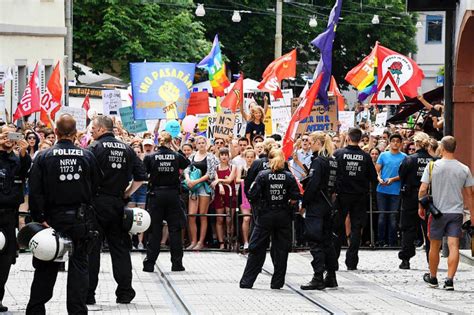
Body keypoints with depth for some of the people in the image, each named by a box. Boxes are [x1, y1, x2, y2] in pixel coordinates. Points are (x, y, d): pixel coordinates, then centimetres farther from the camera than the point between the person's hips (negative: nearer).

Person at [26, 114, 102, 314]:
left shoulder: (43, 157, -7)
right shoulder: (87, 156, -3)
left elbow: (35, 192, -11)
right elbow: (97, 187, 3)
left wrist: (40, 219, -10)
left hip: (53, 218, 0)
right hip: (81, 219, 0)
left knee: (46, 267, 10)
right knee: (79, 265, 6)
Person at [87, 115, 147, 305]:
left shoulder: (95, 148, -8)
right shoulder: (127, 149, 9)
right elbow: (141, 177, 9)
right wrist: (127, 194, 13)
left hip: (97, 203, -5)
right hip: (118, 204, 5)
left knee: (91, 248, 0)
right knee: (120, 247, 10)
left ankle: (88, 294, 0)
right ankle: (125, 292, 10)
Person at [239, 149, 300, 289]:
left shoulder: (263, 175, -7)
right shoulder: (289, 177, -3)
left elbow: (253, 197, -10)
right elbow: (296, 198, -6)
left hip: (265, 216, -1)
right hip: (283, 216, 1)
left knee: (257, 249, 6)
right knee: (281, 249, 10)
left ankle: (247, 281, 6)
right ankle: (277, 282, 10)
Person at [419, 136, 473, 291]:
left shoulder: (432, 166, -6)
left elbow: (423, 189, -6)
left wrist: (421, 207, 10)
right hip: (456, 211, 0)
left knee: (435, 246, 14)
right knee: (454, 246, -4)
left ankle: (433, 278, 28)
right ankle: (449, 279, -15)